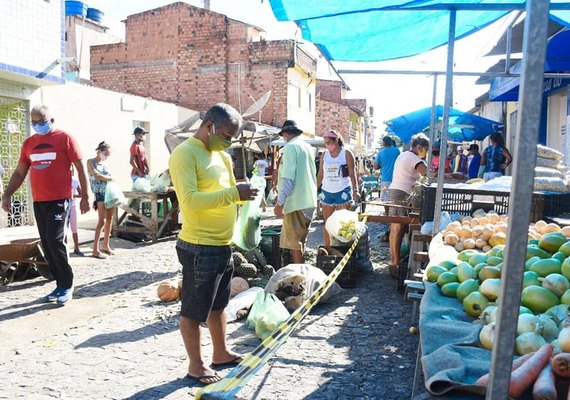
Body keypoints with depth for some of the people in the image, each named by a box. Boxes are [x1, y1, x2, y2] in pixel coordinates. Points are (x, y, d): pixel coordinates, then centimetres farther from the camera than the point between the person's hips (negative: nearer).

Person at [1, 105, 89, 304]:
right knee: (47, 245, 7)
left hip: (59, 200, -6)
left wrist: (85, 196, -6)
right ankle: (61, 284, 18)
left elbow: (80, 168, -4)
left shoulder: (64, 138, -4)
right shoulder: (29, 143, 12)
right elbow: (19, 173, 17)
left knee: (55, 241, -11)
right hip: (38, 202, 6)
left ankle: (67, 284, 4)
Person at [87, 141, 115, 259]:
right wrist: (110, 178, -1)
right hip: (100, 194, -6)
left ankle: (105, 245, 18)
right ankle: (95, 249, -11)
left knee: (109, 220, 8)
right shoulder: (91, 162, 0)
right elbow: (97, 176, -13)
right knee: (102, 221, -13)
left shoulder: (105, 164, 17)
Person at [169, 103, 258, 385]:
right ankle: (196, 365, 24)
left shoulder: (223, 156, 11)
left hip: (223, 245, 9)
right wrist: (233, 194, -27)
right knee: (193, 310, 8)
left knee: (218, 304, 22)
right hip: (199, 248, -9)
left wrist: (243, 194, 1)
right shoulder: (185, 153, -15)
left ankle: (221, 353, 38)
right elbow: (189, 200, -26)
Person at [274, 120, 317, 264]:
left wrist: (280, 203, -19)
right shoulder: (308, 147, 13)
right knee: (301, 240, 19)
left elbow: (288, 178, -21)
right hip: (309, 200, 9)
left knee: (294, 241, 0)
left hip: (296, 202, -9)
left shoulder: (290, 147, -13)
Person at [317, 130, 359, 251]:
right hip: (327, 192, 4)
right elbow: (320, 175, 10)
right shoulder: (324, 155, 8)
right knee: (327, 223, 8)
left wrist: (355, 190, -11)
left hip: (343, 191, -4)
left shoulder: (346, 154, -2)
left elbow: (352, 174, -3)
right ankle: (327, 248, 16)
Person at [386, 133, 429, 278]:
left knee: (395, 228, 11)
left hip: (393, 190, 10)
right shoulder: (414, 158, -9)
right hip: (402, 194, -10)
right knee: (399, 229, -9)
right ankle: (396, 263, -7)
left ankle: (393, 260, 17)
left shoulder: (403, 155, 21)